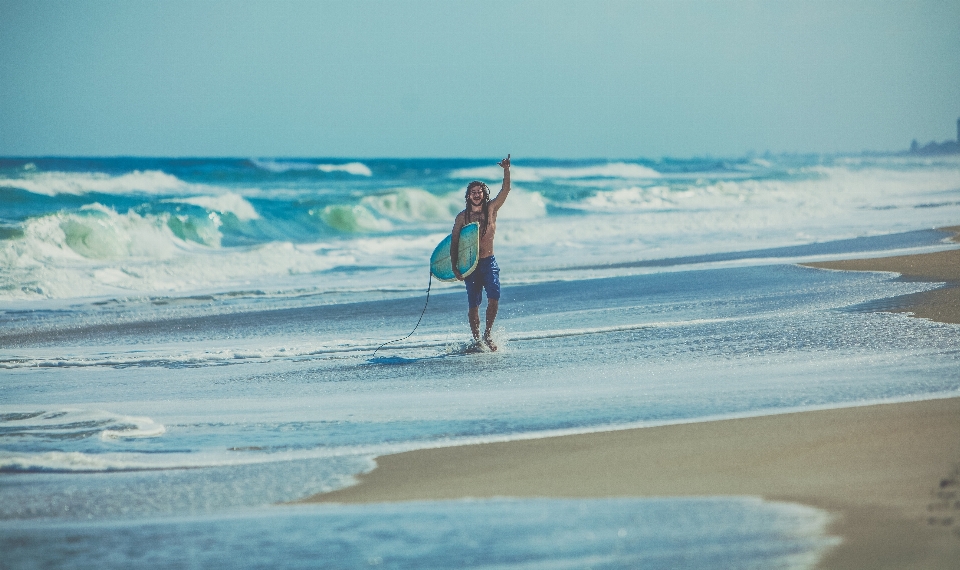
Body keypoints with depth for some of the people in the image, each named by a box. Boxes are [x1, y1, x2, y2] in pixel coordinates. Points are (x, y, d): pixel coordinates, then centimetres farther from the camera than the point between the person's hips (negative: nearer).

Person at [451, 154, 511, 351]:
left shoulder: (491, 209, 2)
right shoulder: (462, 217, 0)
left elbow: (506, 189, -10)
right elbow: (454, 243, 2)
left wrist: (506, 170, -25)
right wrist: (454, 267, -5)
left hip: (489, 262, 0)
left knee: (494, 297, -16)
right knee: (474, 304, 0)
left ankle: (487, 334, 1)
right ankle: (476, 339, 10)